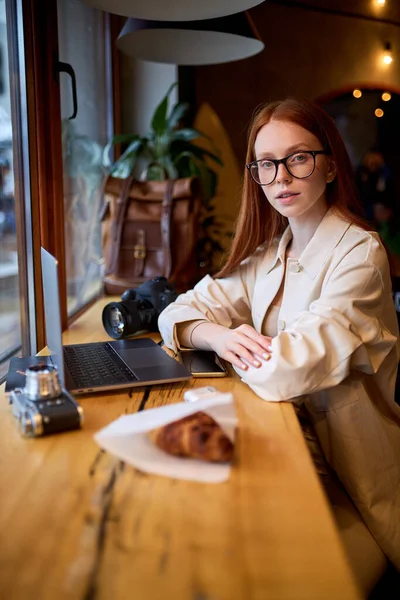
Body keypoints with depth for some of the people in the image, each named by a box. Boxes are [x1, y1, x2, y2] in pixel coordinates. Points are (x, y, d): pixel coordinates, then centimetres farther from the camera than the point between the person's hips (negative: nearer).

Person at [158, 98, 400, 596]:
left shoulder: (360, 253, -16)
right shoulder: (270, 254, 7)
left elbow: (288, 370, -28)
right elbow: (179, 313, 5)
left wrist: (241, 346, -7)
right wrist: (219, 336, -18)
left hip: (353, 484, -5)